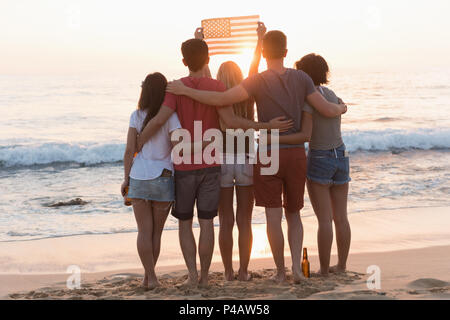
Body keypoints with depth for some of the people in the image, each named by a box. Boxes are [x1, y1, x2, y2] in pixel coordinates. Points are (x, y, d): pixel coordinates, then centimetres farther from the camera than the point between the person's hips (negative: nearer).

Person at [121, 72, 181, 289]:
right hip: (163, 179, -1)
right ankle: (148, 277, 18)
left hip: (139, 178, 1)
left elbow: (129, 150, -2)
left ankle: (151, 277, -1)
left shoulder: (136, 116, -1)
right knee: (156, 232, 13)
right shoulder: (170, 117, -7)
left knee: (144, 231, 6)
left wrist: (126, 179, 6)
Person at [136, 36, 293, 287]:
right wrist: (268, 125, -11)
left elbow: (159, 119, -18)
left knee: (185, 222, 11)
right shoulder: (217, 87, -5)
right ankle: (204, 276, 7)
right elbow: (231, 121, -16)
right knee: (206, 222, 5)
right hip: (210, 165, 0)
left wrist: (137, 145, -7)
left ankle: (192, 274, 2)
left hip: (184, 165, 0)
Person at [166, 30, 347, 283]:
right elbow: (327, 110, -1)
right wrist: (341, 108, 24)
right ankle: (297, 266, -2)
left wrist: (185, 91, -10)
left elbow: (221, 99, -20)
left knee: (274, 216, 4)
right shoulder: (301, 78, -1)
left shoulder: (258, 81, -10)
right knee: (293, 214, 14)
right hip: (296, 155, 3)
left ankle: (281, 271, 8)